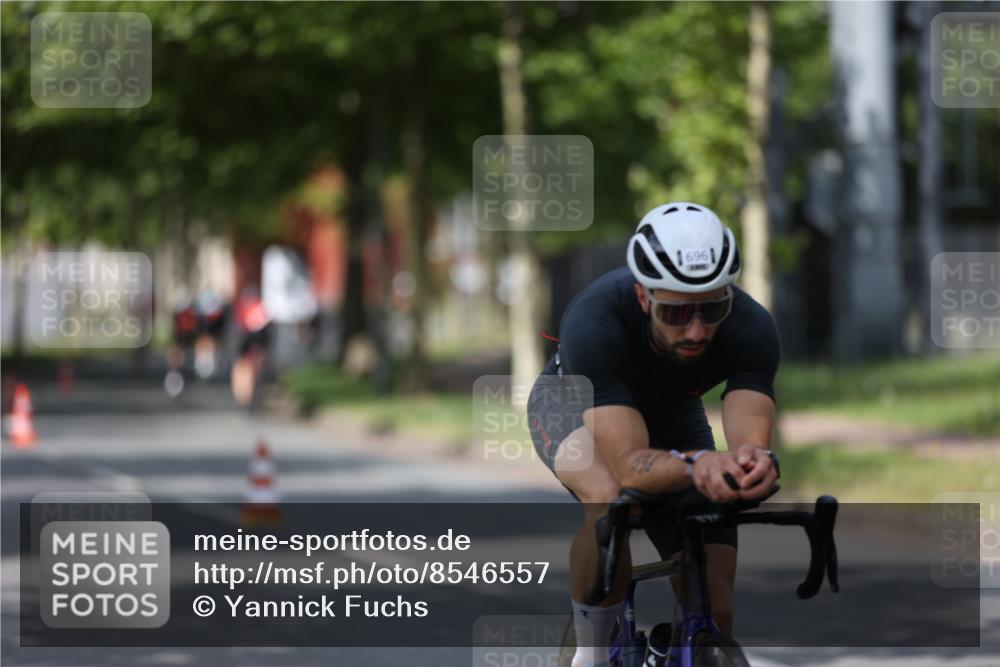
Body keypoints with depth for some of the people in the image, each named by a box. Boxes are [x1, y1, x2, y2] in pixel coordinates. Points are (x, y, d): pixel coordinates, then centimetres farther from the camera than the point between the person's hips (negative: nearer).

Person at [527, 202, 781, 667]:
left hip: (671, 418, 3)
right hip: (573, 403, -3)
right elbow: (630, 465, -46)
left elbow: (750, 437, -41)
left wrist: (754, 463, -65)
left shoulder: (752, 329, -33)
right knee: (612, 502, -38)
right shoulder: (595, 320, -41)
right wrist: (695, 466, -67)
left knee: (717, 612, -11)